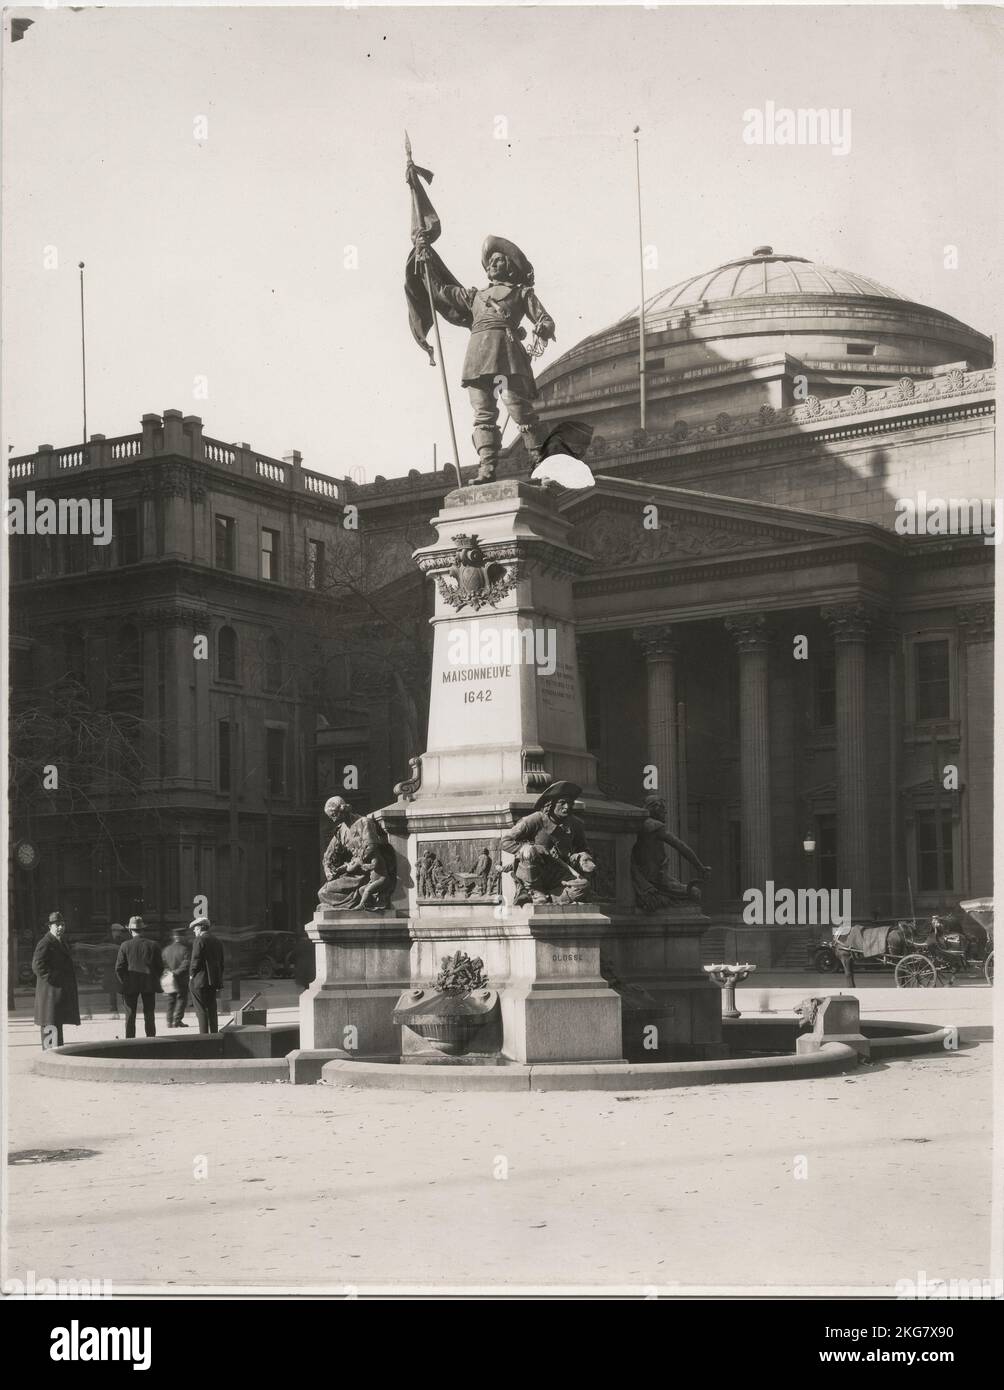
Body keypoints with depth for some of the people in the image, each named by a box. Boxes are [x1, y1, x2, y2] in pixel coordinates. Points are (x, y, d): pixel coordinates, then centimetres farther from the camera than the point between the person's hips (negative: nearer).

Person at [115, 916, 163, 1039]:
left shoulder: (125, 946, -6)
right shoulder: (153, 945, -2)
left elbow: (119, 968, -6)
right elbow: (160, 967, 1)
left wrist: (122, 984, 4)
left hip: (130, 985, -1)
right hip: (149, 985, 1)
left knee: (130, 1016, 6)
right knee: (149, 1015, 7)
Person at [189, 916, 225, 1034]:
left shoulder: (200, 940, -9)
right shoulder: (216, 941, 14)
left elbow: (196, 960, -15)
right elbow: (221, 963, 16)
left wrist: (192, 975, -5)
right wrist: (218, 980, 18)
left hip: (199, 980, -7)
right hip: (213, 981, 7)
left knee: (201, 1010, -4)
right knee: (212, 1010, 13)